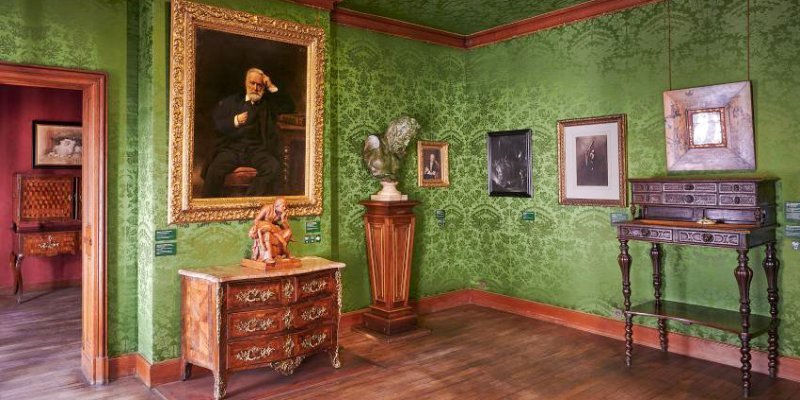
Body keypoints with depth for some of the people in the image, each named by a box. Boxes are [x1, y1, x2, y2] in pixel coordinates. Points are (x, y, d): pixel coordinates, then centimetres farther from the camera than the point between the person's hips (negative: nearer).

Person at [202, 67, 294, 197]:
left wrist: (272, 88, 6)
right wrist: (235, 121, -7)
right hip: (232, 148, 0)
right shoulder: (231, 101, 20)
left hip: (258, 149, 0)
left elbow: (289, 107, 8)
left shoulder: (269, 104, 21)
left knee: (273, 167, -32)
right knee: (215, 169, -30)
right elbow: (217, 124, 12)